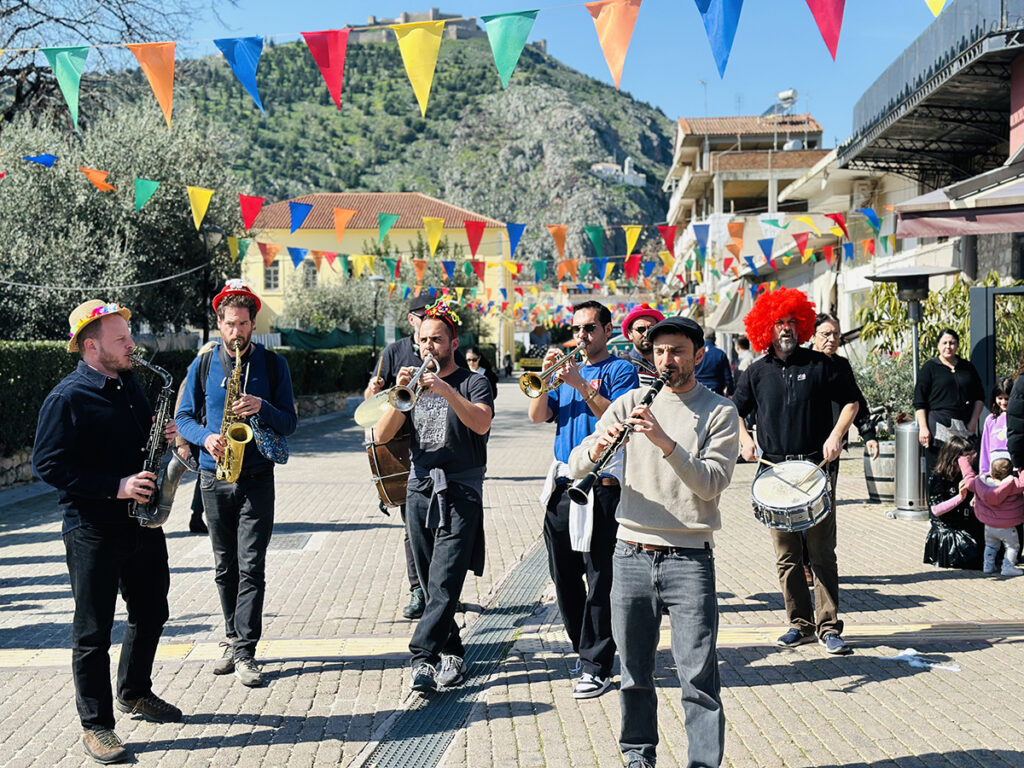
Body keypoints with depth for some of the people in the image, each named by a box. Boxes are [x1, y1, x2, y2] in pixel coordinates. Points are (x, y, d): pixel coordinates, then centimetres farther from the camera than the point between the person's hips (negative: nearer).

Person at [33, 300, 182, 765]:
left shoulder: (130, 386, 11)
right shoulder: (67, 398, -12)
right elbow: (48, 465, -17)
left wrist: (163, 437, 0)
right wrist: (116, 487, -22)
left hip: (143, 524, 8)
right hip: (93, 530, -8)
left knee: (150, 614, 17)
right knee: (93, 629, 1)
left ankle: (134, 694, 37)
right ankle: (95, 725, 12)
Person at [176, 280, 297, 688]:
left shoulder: (273, 364, 2)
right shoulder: (203, 366, 6)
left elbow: (290, 423, 1)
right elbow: (184, 417, 8)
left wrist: (262, 407, -19)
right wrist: (205, 437, -13)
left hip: (256, 478, -2)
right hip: (214, 476, 2)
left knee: (251, 566, -7)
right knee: (225, 566, 11)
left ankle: (245, 652, -3)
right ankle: (234, 640, 24)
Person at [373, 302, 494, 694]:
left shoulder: (472, 383, 1)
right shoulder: (416, 384, 14)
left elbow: (482, 423, -20)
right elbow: (383, 434, 3)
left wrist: (445, 390, -30)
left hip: (459, 495, -5)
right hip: (419, 490, 5)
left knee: (445, 582, -13)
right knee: (432, 584, 9)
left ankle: (423, 656, -16)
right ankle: (451, 652, 20)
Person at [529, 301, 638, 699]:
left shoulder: (620, 370, 1)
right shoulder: (567, 371, 19)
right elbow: (537, 416, 8)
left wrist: (582, 385, -20)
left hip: (600, 483, -7)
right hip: (562, 483, 7)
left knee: (599, 576, -6)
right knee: (564, 574, 12)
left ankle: (597, 667, -2)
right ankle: (584, 648, 27)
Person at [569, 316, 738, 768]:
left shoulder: (719, 413, 2)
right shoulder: (632, 403, 9)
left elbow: (711, 483, -12)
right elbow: (575, 467, 3)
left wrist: (667, 443, -24)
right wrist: (597, 446, -19)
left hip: (689, 559, -3)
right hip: (631, 556, 3)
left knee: (698, 676, -3)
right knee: (634, 671, 12)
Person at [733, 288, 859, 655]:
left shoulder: (819, 364, 1)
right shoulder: (757, 372, 7)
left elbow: (850, 401, 7)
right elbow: (736, 411, 17)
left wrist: (836, 435, -7)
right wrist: (745, 440, 0)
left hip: (816, 467, -2)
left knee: (822, 553, -1)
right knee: (787, 556, 7)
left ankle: (828, 627, 7)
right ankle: (800, 624, 18)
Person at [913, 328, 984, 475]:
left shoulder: (968, 368, 14)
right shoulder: (930, 367, 3)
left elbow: (979, 397, 18)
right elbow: (919, 402, -1)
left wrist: (973, 422, 4)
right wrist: (923, 428, -9)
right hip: (938, 425, -3)